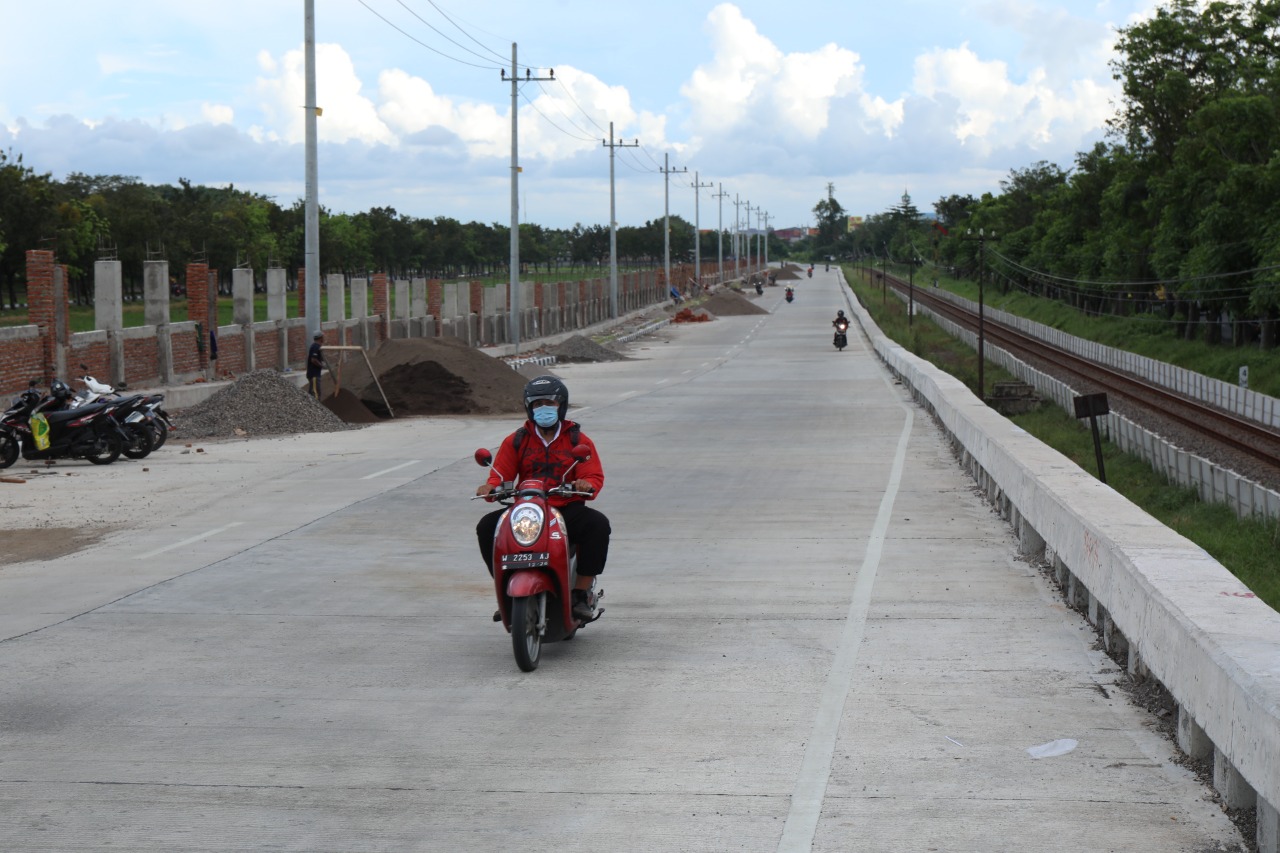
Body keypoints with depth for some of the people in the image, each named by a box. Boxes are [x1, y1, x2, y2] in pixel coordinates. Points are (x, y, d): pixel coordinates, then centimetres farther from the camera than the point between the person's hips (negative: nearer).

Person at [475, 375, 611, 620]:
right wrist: (491, 487, -18)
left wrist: (587, 485, -26)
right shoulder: (516, 441, 12)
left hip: (567, 510, -2)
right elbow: (501, 473, 6)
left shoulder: (578, 441, 8)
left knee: (599, 524, -31)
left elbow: (595, 476, -1)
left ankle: (581, 593, -22)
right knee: (487, 527, -22)